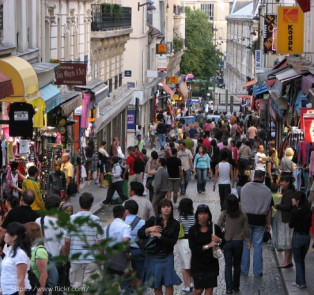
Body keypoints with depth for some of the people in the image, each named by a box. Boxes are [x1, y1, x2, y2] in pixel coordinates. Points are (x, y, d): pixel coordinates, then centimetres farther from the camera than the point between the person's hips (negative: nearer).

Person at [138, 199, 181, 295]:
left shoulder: (175, 224, 2)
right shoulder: (153, 220, 1)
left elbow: (173, 242, -8)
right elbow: (139, 234, -2)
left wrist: (159, 236, -15)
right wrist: (149, 229, -20)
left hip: (167, 257, 0)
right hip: (153, 256, 0)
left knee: (169, 284, -6)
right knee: (156, 285, 7)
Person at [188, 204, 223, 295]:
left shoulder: (215, 228, 2)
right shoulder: (193, 230, -2)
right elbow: (193, 248, -11)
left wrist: (219, 240, -15)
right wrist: (208, 245, -17)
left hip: (212, 263, 2)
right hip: (198, 264, -2)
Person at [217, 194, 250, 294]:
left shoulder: (224, 215, -12)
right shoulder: (243, 215, -7)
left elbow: (218, 227, -7)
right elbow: (246, 230, 0)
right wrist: (248, 241, 13)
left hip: (227, 242, -1)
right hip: (238, 241, 1)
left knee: (228, 265, 4)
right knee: (237, 264, 16)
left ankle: (229, 288, -4)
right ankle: (236, 286, 24)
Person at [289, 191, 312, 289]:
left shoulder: (295, 211, -17)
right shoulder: (308, 211, 0)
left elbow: (291, 225, -8)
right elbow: (309, 224, 8)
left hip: (297, 237, -5)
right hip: (307, 236, 6)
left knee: (298, 261, 7)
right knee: (302, 260, 18)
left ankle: (301, 283, 7)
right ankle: (299, 281, 22)